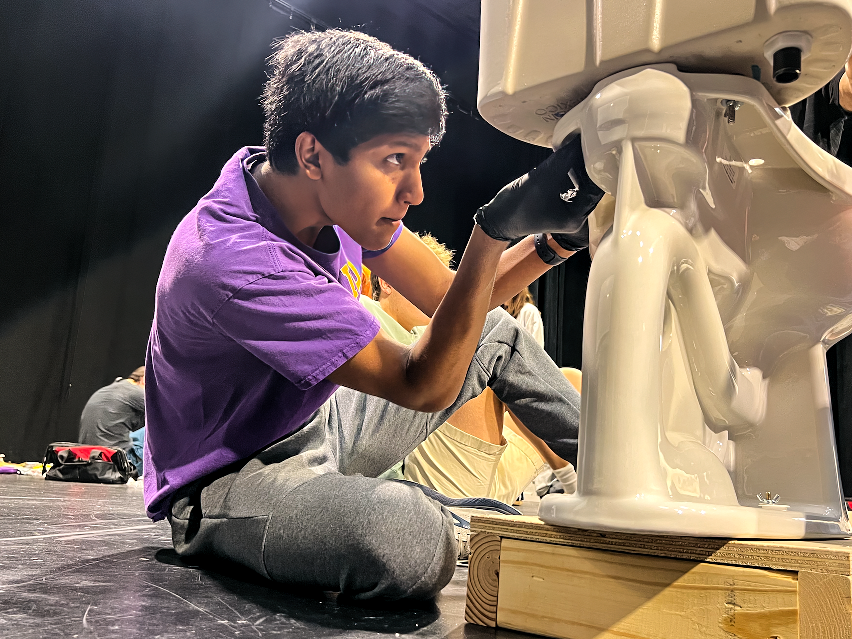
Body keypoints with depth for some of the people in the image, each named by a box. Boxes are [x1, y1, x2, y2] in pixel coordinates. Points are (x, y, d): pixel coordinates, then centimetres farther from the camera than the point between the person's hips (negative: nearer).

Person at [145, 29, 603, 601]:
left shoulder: (339, 193, -9)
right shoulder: (230, 261, -34)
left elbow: (451, 298, -1)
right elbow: (424, 387, -31)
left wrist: (560, 237, -15)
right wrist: (495, 230, -37)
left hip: (318, 425, 8)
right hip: (227, 479, -8)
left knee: (498, 333, 8)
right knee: (413, 539, -39)